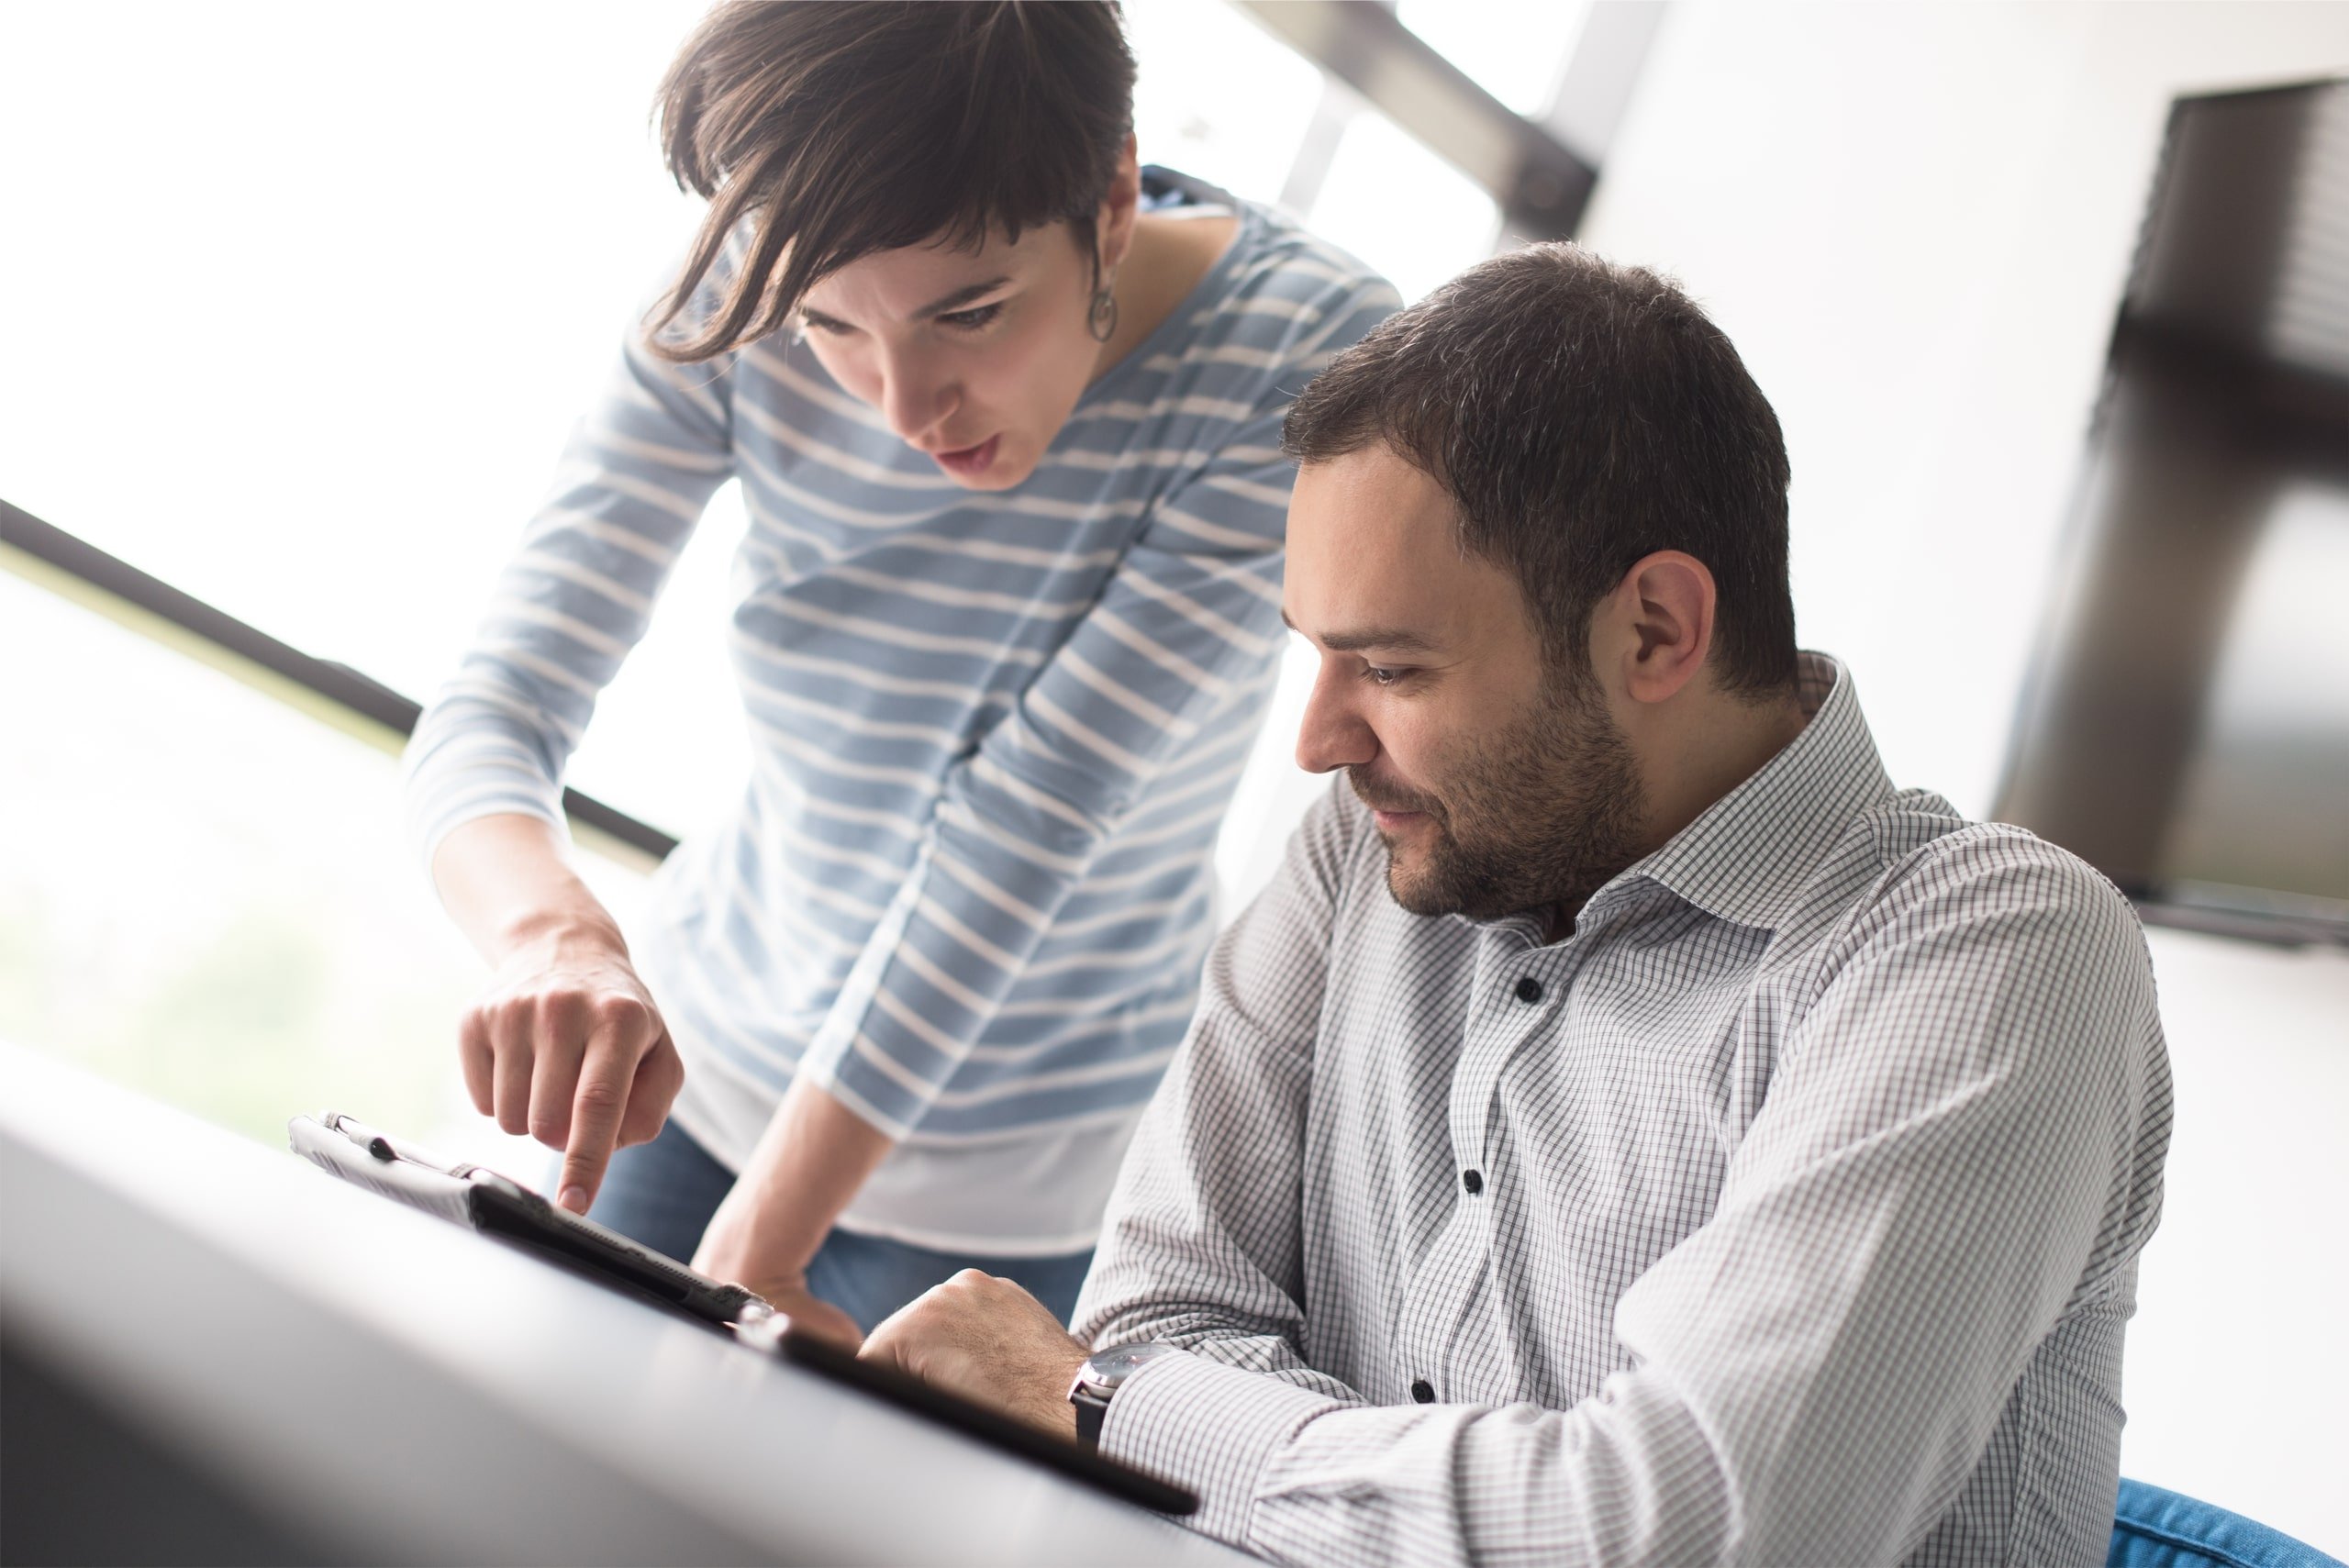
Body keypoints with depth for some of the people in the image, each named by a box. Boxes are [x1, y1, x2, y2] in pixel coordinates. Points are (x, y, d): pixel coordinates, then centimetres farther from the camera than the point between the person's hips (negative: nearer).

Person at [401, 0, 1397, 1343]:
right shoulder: (745, 300, -17)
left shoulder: (1310, 361, -26)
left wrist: (756, 1248, -28)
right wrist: (554, 932, -43)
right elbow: (491, 714, -20)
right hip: (698, 1069, 3)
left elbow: (1031, 819, -28)